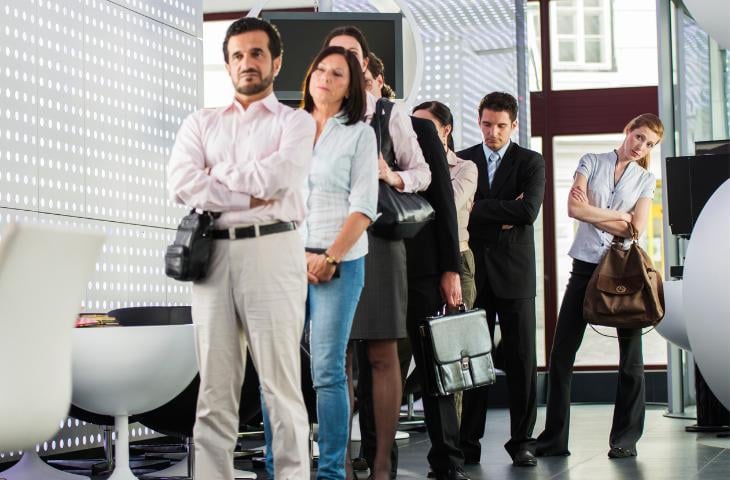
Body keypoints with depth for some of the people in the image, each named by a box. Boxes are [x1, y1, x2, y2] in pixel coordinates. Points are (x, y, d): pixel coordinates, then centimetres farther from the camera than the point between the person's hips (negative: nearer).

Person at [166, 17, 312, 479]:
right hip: (212, 253, 3)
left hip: (271, 251, -3)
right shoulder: (201, 123, 18)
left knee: (281, 384, -5)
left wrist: (218, 174, 2)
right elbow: (182, 183, 1)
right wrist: (248, 198, -7)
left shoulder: (295, 121, 10)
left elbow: (278, 176, -10)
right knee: (214, 387, 4)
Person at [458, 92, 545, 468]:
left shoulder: (530, 163, 4)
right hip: (474, 271, 1)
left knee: (521, 359, 2)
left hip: (514, 271, -1)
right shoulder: (461, 161, 9)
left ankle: (521, 441, 10)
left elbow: (529, 211, -12)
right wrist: (503, 216, -10)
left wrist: (478, 209, -11)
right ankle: (469, 442, 6)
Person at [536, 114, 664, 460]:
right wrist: (620, 216, -6)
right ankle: (554, 440, 5)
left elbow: (635, 229, -3)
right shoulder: (591, 162, 8)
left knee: (630, 356, 1)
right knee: (561, 355, -2)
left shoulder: (646, 179, 11)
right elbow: (574, 208, -7)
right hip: (586, 266, -1)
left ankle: (625, 438, 10)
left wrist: (592, 211, -5)